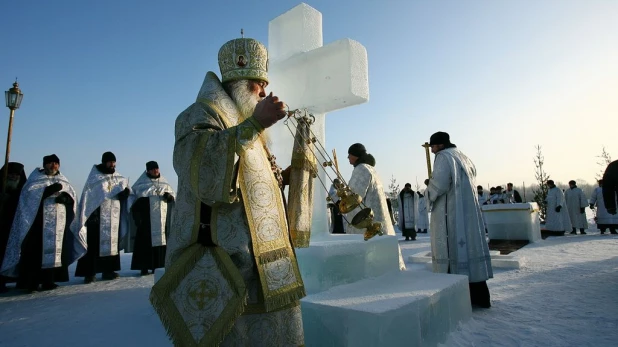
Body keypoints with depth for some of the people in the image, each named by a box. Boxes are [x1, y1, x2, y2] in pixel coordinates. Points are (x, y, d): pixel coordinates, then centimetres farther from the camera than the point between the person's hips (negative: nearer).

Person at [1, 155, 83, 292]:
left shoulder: (62, 180, 16)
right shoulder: (35, 177, 4)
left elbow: (71, 193, 8)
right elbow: (29, 192, -11)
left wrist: (66, 197, -14)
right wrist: (47, 190, -24)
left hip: (58, 222, 4)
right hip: (37, 220, -4)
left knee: (54, 248, 4)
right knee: (35, 250, -7)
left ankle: (48, 280, 11)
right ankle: (31, 282, -2)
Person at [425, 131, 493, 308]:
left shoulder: (443, 157, -7)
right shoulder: (464, 157, 19)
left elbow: (439, 184, -20)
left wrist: (428, 193, -1)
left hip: (451, 214, -8)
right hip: (469, 213, 8)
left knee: (452, 251, -4)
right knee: (470, 246, 10)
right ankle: (478, 296, 15)